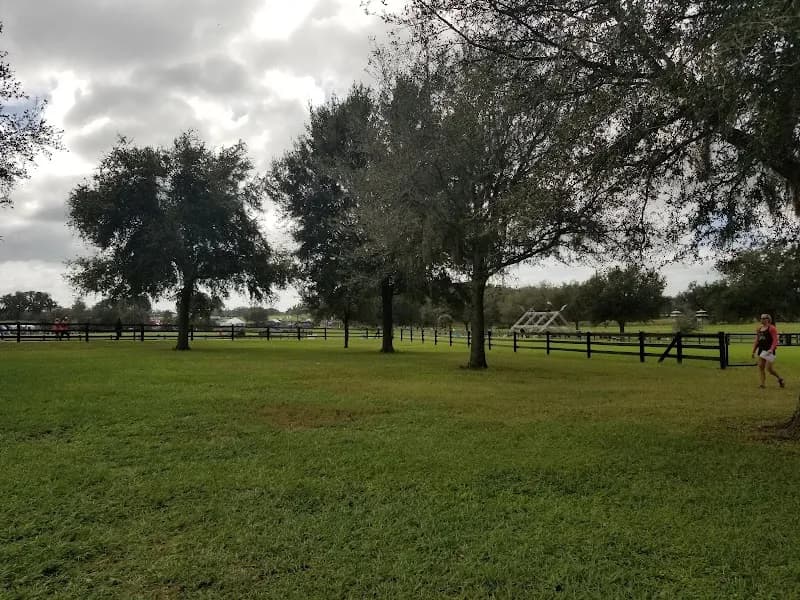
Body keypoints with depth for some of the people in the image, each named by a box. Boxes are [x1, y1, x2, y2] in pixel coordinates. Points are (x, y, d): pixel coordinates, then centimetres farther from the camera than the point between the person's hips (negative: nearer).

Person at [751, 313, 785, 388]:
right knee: (760, 366, 0)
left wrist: (771, 349, -26)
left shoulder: (771, 328, -7)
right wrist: (753, 351, 17)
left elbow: (775, 340, -13)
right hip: (761, 350, 7)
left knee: (769, 368, -8)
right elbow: (757, 341, 20)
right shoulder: (759, 329, 15)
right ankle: (762, 384, 2)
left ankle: (780, 379, 17)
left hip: (769, 350, -7)